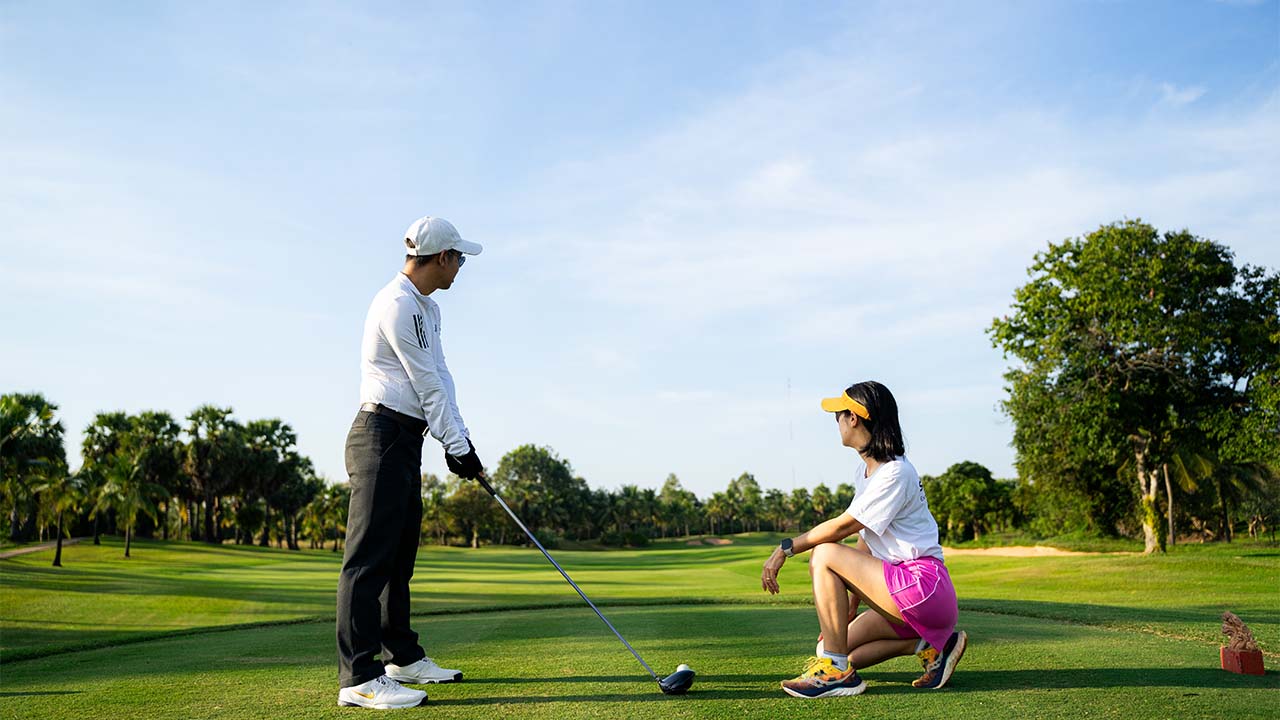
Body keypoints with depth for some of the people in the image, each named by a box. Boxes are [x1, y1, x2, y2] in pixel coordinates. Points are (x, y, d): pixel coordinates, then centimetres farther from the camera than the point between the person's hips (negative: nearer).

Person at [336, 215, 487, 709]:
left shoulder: (428, 309, 18)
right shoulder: (396, 304, -14)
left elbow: (441, 377, 12)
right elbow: (426, 383, -14)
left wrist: (457, 439, 3)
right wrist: (458, 445, -10)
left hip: (407, 439, 10)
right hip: (382, 433, -10)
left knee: (400, 551, 14)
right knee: (371, 552, -11)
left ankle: (401, 656, 23)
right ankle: (359, 677, -10)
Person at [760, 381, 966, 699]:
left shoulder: (895, 474, -17)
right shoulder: (866, 470, 13)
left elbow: (843, 526, -18)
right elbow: (865, 537, 14)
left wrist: (786, 548, -11)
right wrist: (853, 600, 13)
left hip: (922, 585, -10)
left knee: (824, 555, -18)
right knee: (841, 646, 10)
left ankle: (836, 672, -16)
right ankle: (932, 644, 11)